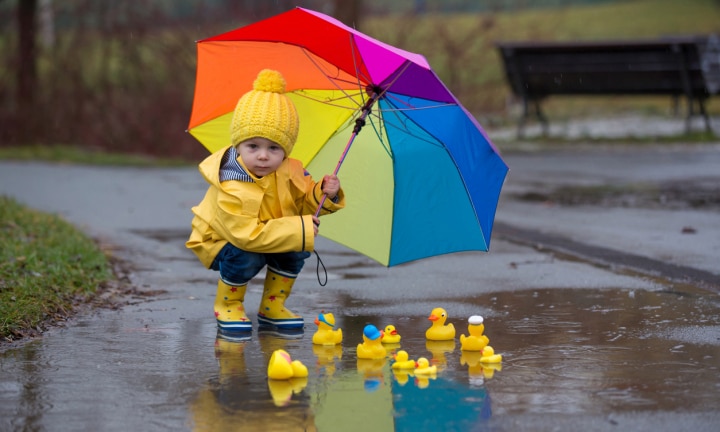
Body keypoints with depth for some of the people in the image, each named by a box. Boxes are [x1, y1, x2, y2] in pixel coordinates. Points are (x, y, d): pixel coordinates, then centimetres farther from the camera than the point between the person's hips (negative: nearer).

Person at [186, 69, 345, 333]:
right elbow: (248, 234, -39)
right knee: (247, 257, -34)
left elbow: (305, 201, 1)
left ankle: (272, 308, 4)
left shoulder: (290, 172, -16)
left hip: (269, 238, 6)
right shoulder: (231, 190, -37)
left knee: (297, 249, -15)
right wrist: (299, 229, -39)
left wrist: (324, 194, -23)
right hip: (222, 242, -6)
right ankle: (227, 307, -6)